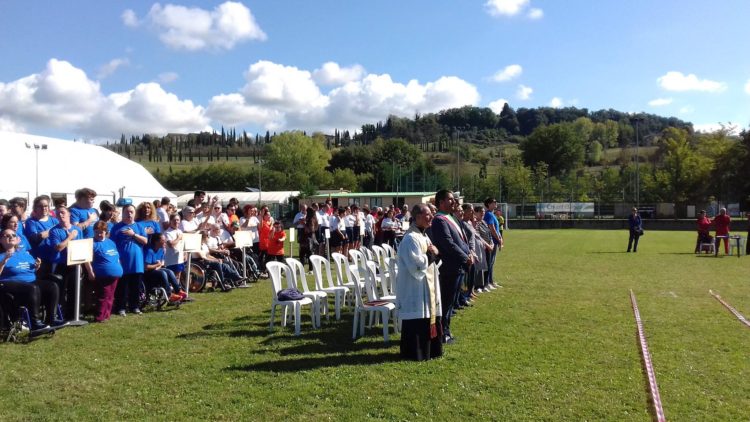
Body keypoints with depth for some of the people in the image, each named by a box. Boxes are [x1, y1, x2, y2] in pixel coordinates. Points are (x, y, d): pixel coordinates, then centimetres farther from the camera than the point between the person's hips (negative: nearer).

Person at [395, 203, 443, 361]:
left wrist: (434, 253, -1)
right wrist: (431, 254, -12)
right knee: (416, 322, -3)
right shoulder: (410, 238, -19)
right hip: (415, 288, -10)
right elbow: (416, 265, -24)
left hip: (427, 286, 10)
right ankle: (414, 352, 8)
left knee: (427, 318, 16)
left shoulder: (423, 235, 12)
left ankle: (429, 350, 26)